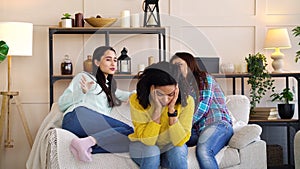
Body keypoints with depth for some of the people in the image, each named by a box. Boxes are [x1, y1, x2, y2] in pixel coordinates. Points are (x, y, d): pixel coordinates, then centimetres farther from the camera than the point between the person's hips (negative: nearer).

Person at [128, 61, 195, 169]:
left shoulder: (186, 102, -21)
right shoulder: (137, 101, -24)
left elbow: (179, 141, -23)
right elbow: (147, 140, -25)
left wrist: (172, 110, -33)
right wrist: (157, 110, -35)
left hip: (171, 147, 1)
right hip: (144, 147, -1)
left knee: (178, 152, -30)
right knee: (151, 151, -32)